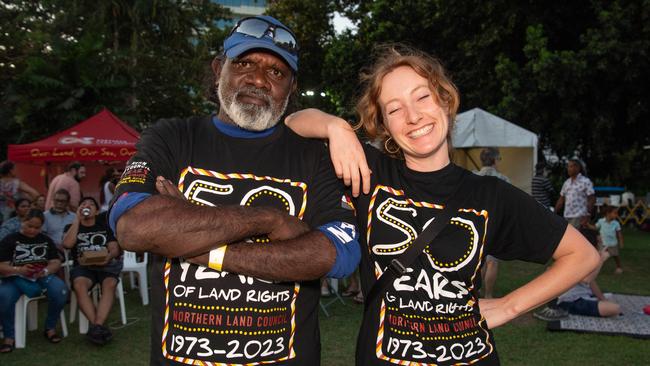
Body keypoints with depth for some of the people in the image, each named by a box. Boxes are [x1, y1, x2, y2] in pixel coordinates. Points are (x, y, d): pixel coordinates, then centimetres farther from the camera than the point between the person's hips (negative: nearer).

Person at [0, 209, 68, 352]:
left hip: (42, 277, 2)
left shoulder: (46, 240, 15)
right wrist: (19, 270, -23)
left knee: (60, 290, -30)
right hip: (16, 278, -2)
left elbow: (56, 263, 7)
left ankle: (50, 328, -5)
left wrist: (45, 271, -16)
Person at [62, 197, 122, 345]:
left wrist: (109, 256, -16)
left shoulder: (105, 227, 21)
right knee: (79, 285, -35)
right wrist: (77, 219, 1)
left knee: (110, 284, -35)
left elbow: (114, 249, 9)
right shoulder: (71, 227, 20)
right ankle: (99, 326, -38)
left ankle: (96, 326, -43)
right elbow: (67, 244, -3)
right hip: (82, 265, 0)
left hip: (104, 264, 0)